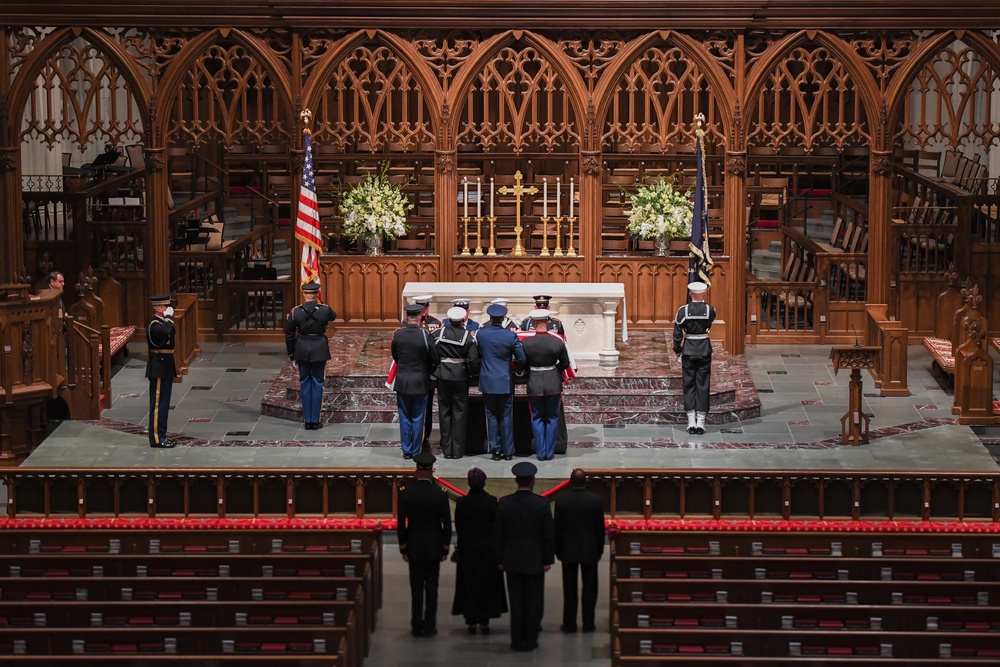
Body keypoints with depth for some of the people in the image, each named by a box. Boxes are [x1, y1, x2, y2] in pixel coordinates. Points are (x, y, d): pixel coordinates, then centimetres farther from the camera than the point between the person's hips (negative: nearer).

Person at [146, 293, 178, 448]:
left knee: (163, 404, 13)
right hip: (159, 370, -10)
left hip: (165, 369, 10)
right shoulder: (154, 324, -17)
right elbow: (164, 332, -38)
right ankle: (156, 439, -2)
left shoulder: (162, 322, 14)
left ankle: (161, 436, 19)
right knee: (158, 404, -5)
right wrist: (169, 317, -24)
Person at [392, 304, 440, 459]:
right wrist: (428, 372, 11)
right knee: (417, 419, 7)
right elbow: (434, 360, -7)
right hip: (420, 382, -2)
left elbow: (395, 356, 6)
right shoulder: (425, 336, -16)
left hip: (402, 381, 2)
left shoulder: (398, 334, -8)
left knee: (404, 418, 11)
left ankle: (406, 451, 15)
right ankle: (415, 452, 12)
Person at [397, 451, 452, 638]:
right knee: (431, 588, 6)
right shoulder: (440, 494, -11)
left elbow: (401, 523, -5)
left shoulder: (405, 492, -9)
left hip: (414, 548, 1)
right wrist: (445, 548, 5)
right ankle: (429, 626, 8)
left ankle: (417, 626, 10)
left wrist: (403, 548, 4)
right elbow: (447, 524, -6)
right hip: (434, 548, -1)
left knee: (416, 588, 7)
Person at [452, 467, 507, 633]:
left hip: (467, 550, 0)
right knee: (487, 585, 9)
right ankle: (484, 621, 9)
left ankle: (471, 621, 8)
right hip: (488, 549, 0)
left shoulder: (461, 503, -9)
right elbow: (498, 526, -6)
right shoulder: (492, 501, -11)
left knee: (469, 585, 9)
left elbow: (458, 527, -1)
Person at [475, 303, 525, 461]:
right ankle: (508, 451, 10)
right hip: (505, 382, -1)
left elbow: (477, 355, 6)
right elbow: (521, 358, -5)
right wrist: (519, 370, 16)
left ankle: (495, 450, 8)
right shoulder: (511, 336, -10)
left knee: (491, 416, 8)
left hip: (487, 381, 1)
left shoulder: (481, 334, -6)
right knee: (506, 417, 7)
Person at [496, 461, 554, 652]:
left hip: (512, 561, 1)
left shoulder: (504, 503, -6)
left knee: (516, 601, 7)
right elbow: (549, 534, -7)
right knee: (533, 601, 6)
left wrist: (500, 559, 7)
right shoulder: (542, 504, -10)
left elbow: (499, 534, -1)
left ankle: (517, 640, 10)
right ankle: (530, 640, 8)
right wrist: (548, 559, 1)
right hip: (535, 561, -1)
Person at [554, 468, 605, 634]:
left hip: (568, 550, 0)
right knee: (589, 587, 7)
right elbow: (600, 527, -2)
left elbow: (557, 527, -5)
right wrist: (600, 550, 9)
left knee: (570, 588, 5)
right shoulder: (596, 500, -7)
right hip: (590, 550, 0)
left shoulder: (561, 500, -9)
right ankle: (588, 623, 8)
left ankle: (569, 624, 8)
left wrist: (557, 550, 6)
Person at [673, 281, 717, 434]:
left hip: (688, 350, 0)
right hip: (705, 349, 0)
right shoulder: (710, 310, -7)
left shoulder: (683, 311, -8)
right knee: (703, 385, 5)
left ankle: (691, 421, 2)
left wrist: (678, 352, 4)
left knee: (689, 384, 7)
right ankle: (701, 421, 2)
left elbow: (677, 334, -6)